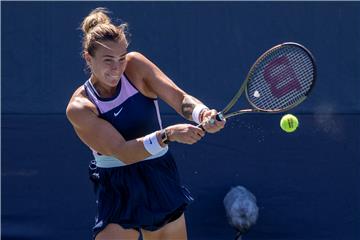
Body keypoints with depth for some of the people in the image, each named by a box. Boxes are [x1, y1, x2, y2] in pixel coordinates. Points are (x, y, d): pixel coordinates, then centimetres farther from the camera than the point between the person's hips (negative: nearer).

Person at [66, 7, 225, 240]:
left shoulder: (136, 66, -7)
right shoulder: (79, 108, -15)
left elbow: (181, 99, -13)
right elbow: (122, 152, -25)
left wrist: (202, 114, -35)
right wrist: (167, 134, -38)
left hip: (161, 182, 3)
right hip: (117, 192, -3)